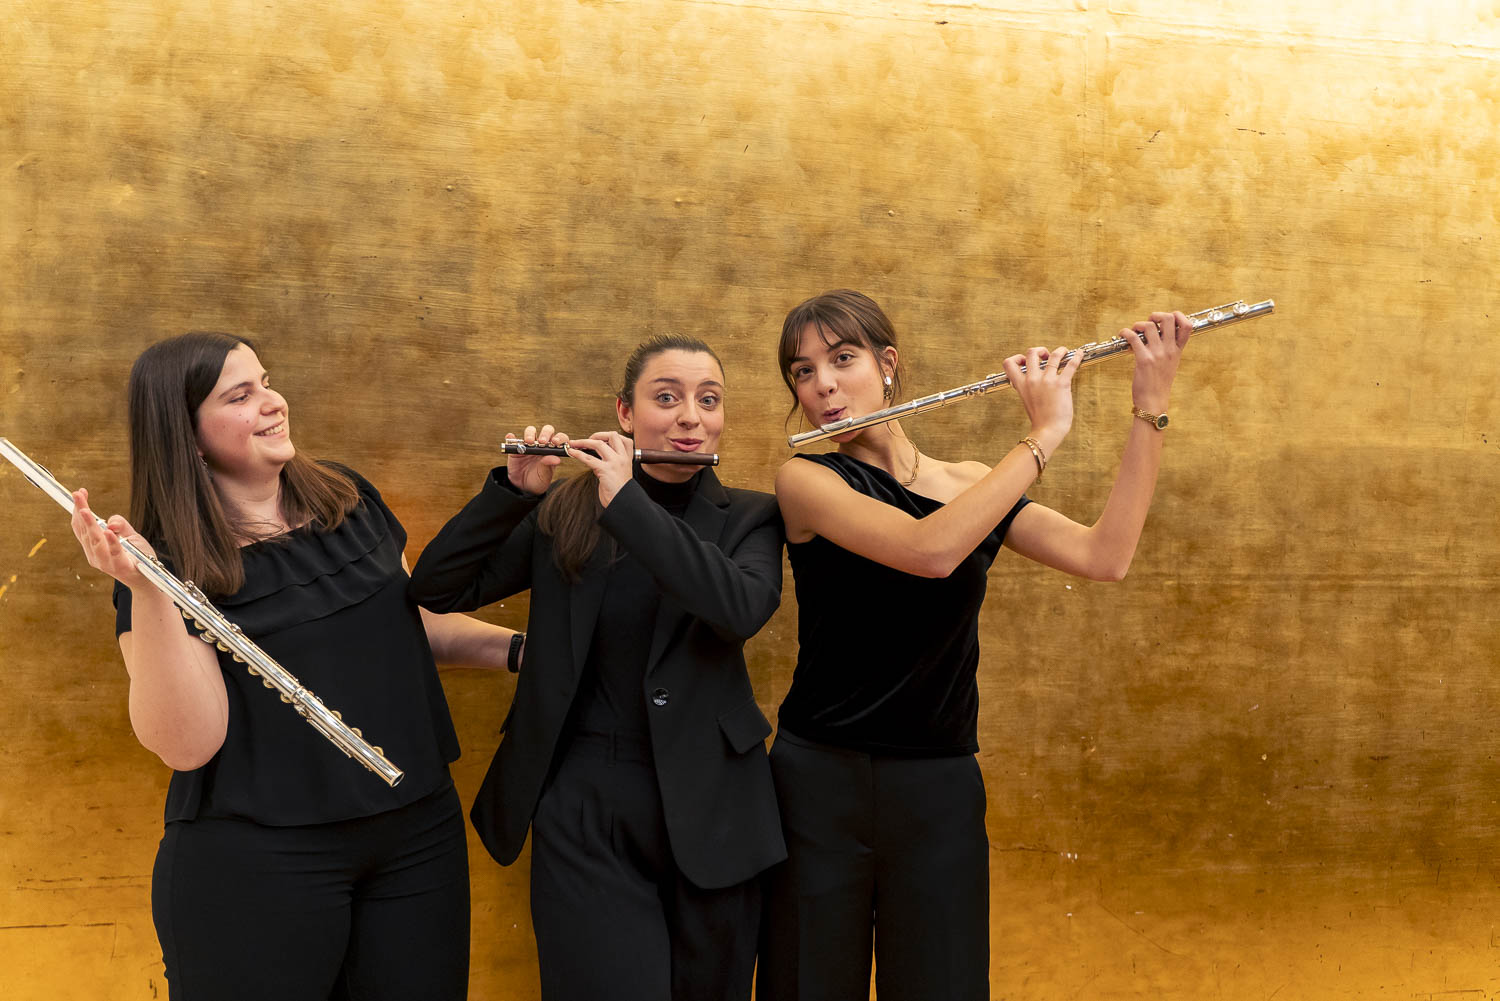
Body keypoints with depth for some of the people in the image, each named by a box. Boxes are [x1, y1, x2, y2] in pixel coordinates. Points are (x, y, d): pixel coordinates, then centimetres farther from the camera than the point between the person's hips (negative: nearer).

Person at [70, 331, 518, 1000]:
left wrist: (519, 646, 5)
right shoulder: (171, 562, -8)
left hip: (417, 829, 5)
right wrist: (147, 594, -27)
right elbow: (186, 744, -18)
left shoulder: (349, 498, 5)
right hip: (253, 859, -4)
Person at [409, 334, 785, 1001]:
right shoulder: (562, 513, 5)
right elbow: (437, 589, 0)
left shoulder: (750, 518, 3)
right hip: (583, 805, 0)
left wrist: (626, 500, -20)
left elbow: (743, 608, -20)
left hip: (707, 804, 1)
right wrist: (513, 488, -13)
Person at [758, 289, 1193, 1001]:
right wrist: (1044, 435, -17)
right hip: (820, 783, -3)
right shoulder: (805, 482, -6)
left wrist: (1150, 406, -9)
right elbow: (929, 550, -23)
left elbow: (1104, 557, -6)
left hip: (940, 790, 3)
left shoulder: (972, 485, 7)